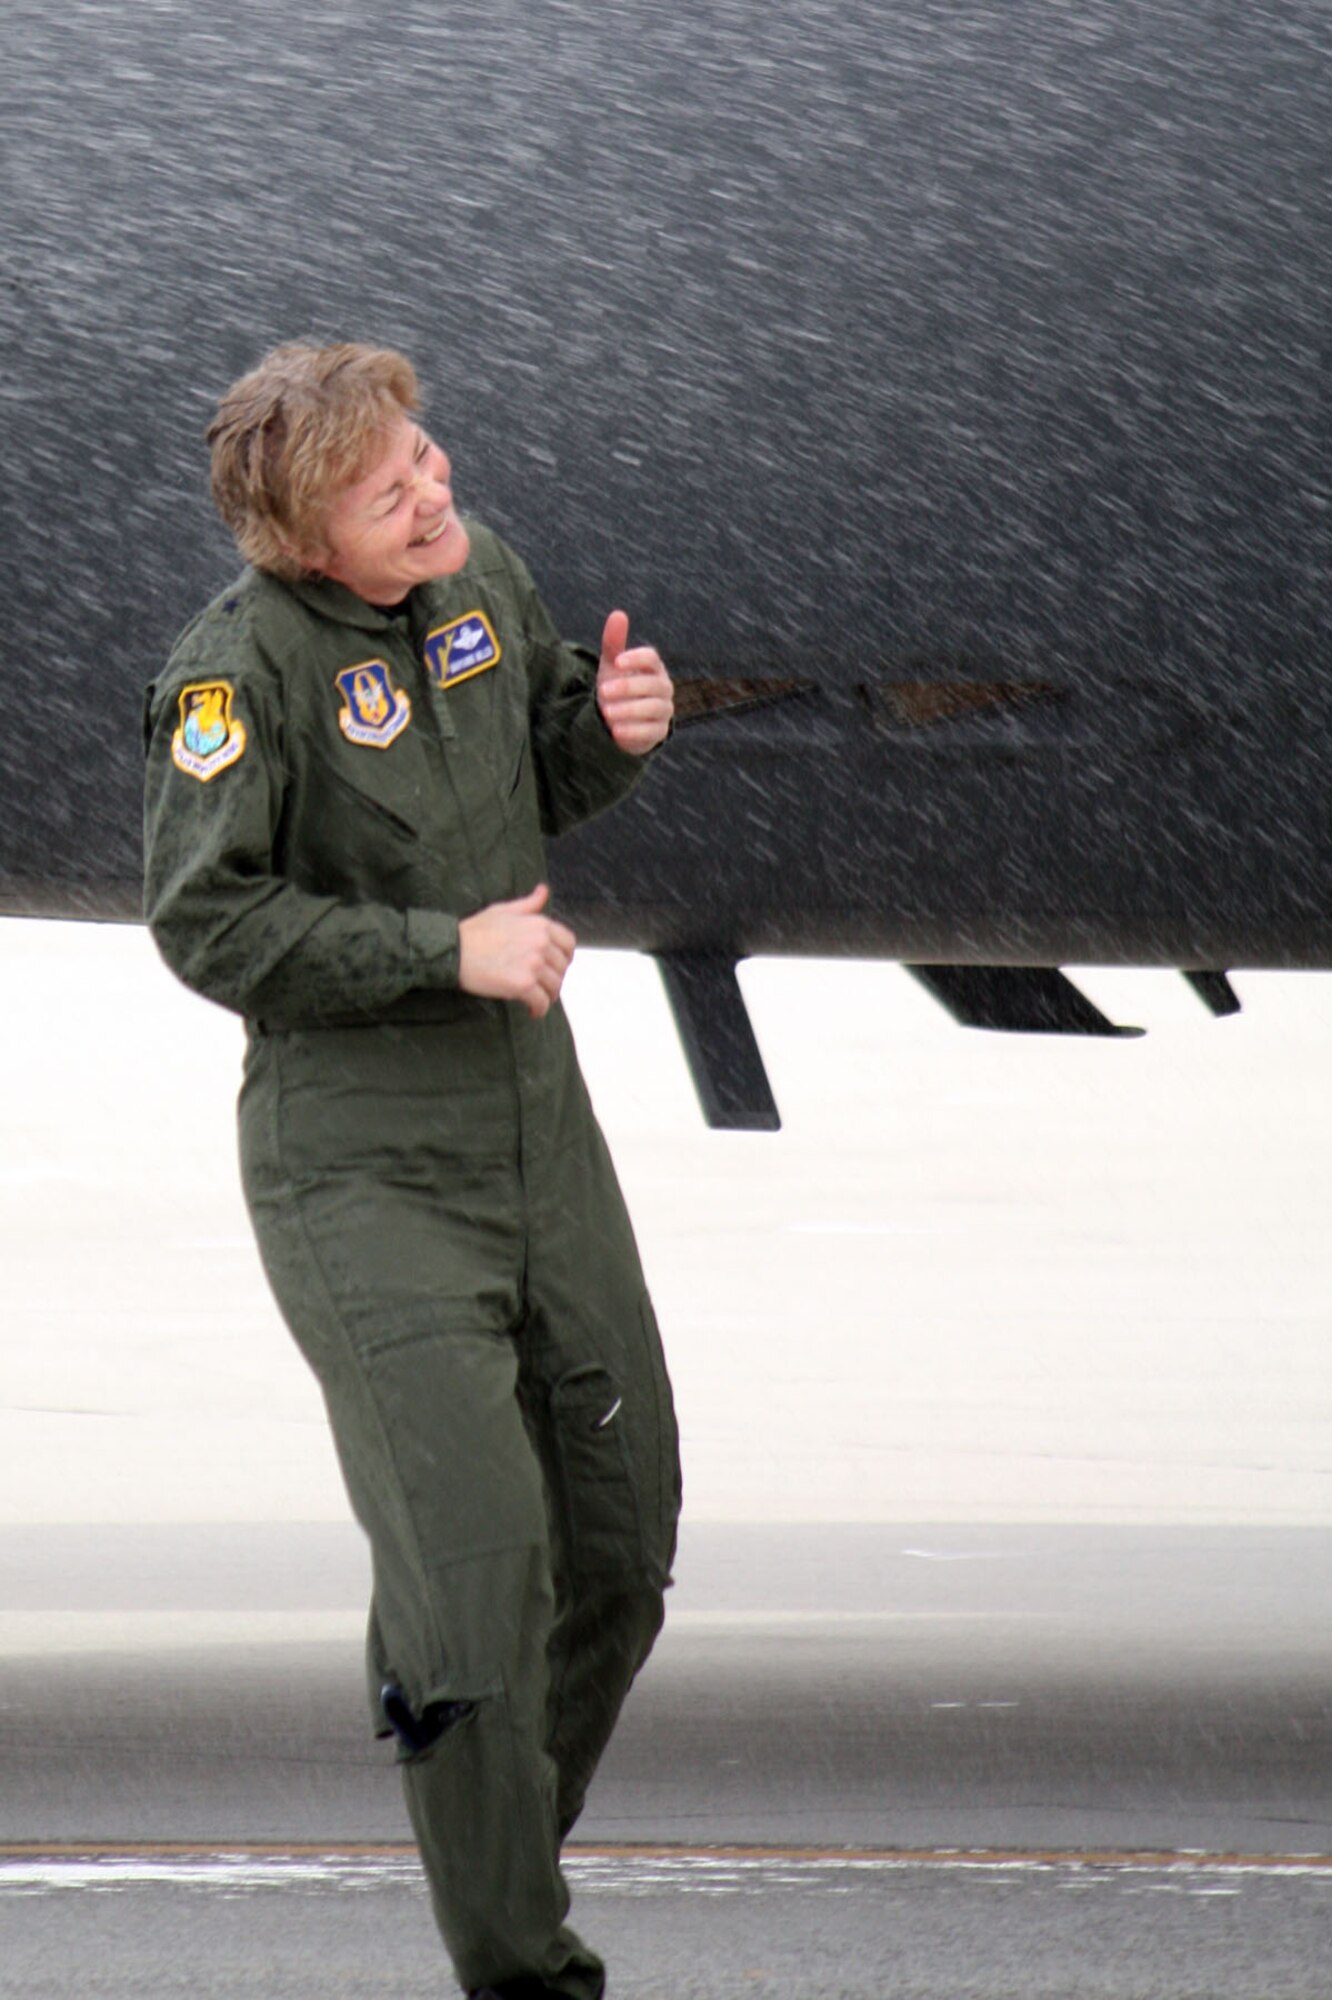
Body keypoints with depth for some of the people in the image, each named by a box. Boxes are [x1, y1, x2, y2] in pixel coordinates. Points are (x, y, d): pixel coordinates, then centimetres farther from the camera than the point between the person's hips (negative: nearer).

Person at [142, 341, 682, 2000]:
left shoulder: (478, 575, 4)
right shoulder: (240, 667, -17)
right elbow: (205, 920, -19)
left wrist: (611, 727, -4)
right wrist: (450, 949, -22)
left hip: (536, 1134, 7)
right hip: (362, 1173, -7)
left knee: (620, 1539, 12)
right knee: (475, 1551, -14)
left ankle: (506, 1845, 34)